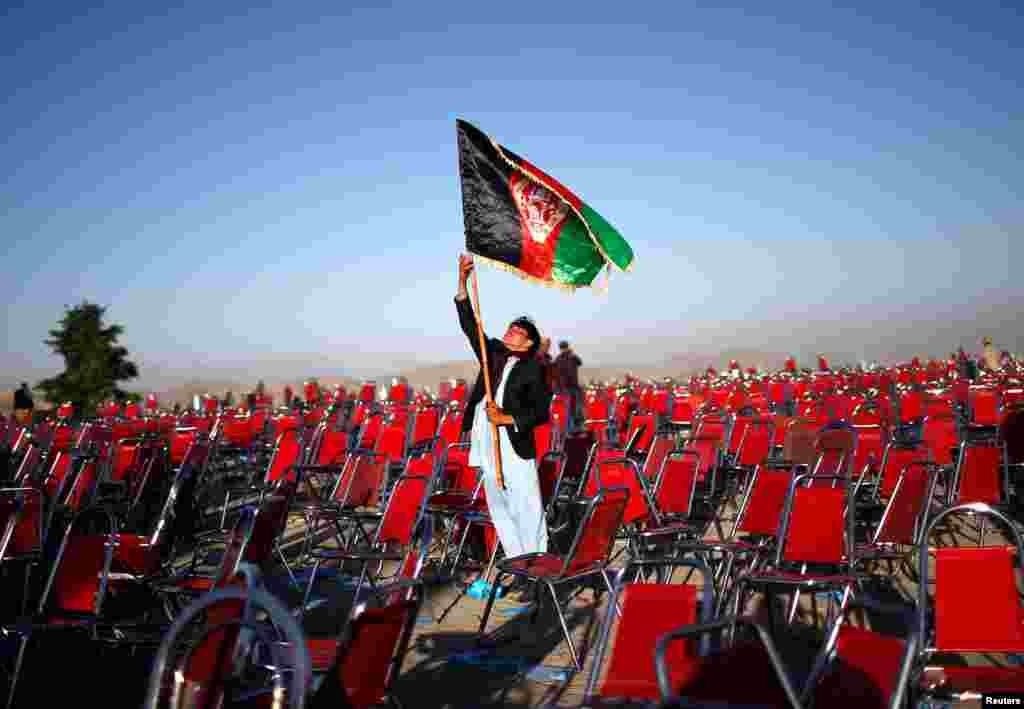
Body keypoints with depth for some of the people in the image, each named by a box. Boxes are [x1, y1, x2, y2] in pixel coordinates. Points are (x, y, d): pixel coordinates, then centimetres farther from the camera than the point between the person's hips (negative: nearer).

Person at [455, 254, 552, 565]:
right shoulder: (493, 353, 10)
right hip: (486, 445, 6)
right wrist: (462, 283, -7)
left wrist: (507, 419, -18)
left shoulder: (533, 369, -3)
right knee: (499, 510, 13)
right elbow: (470, 326, 1)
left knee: (528, 510, 0)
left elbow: (541, 413, -7)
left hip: (516, 447, -5)